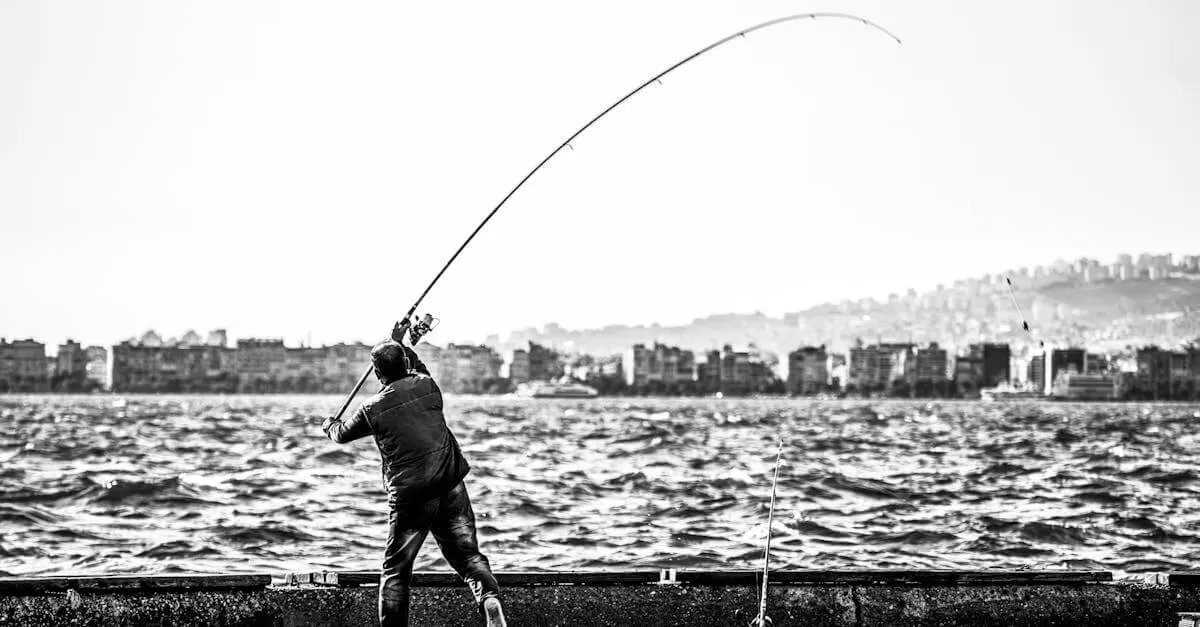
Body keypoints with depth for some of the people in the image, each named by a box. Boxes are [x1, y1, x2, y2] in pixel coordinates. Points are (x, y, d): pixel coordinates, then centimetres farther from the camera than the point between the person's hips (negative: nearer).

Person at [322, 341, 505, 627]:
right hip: (451, 485, 3)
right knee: (467, 553, 5)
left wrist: (330, 426, 42)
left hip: (410, 496, -3)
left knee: (395, 570, 9)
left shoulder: (372, 409, -2)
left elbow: (343, 433, 19)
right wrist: (403, 348, 48)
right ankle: (490, 598, -19)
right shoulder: (427, 385, 5)